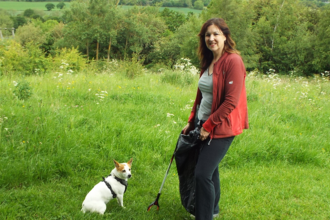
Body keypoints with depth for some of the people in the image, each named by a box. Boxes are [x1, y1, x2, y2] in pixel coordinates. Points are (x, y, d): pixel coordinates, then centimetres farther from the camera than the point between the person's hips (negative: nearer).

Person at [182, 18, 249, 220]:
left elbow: (231, 102, -20)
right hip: (204, 125, 8)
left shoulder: (233, 61, -16)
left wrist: (209, 125, -16)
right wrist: (192, 122, 15)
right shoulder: (208, 62, 9)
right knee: (210, 169, 20)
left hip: (221, 128, -8)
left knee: (203, 174, -11)